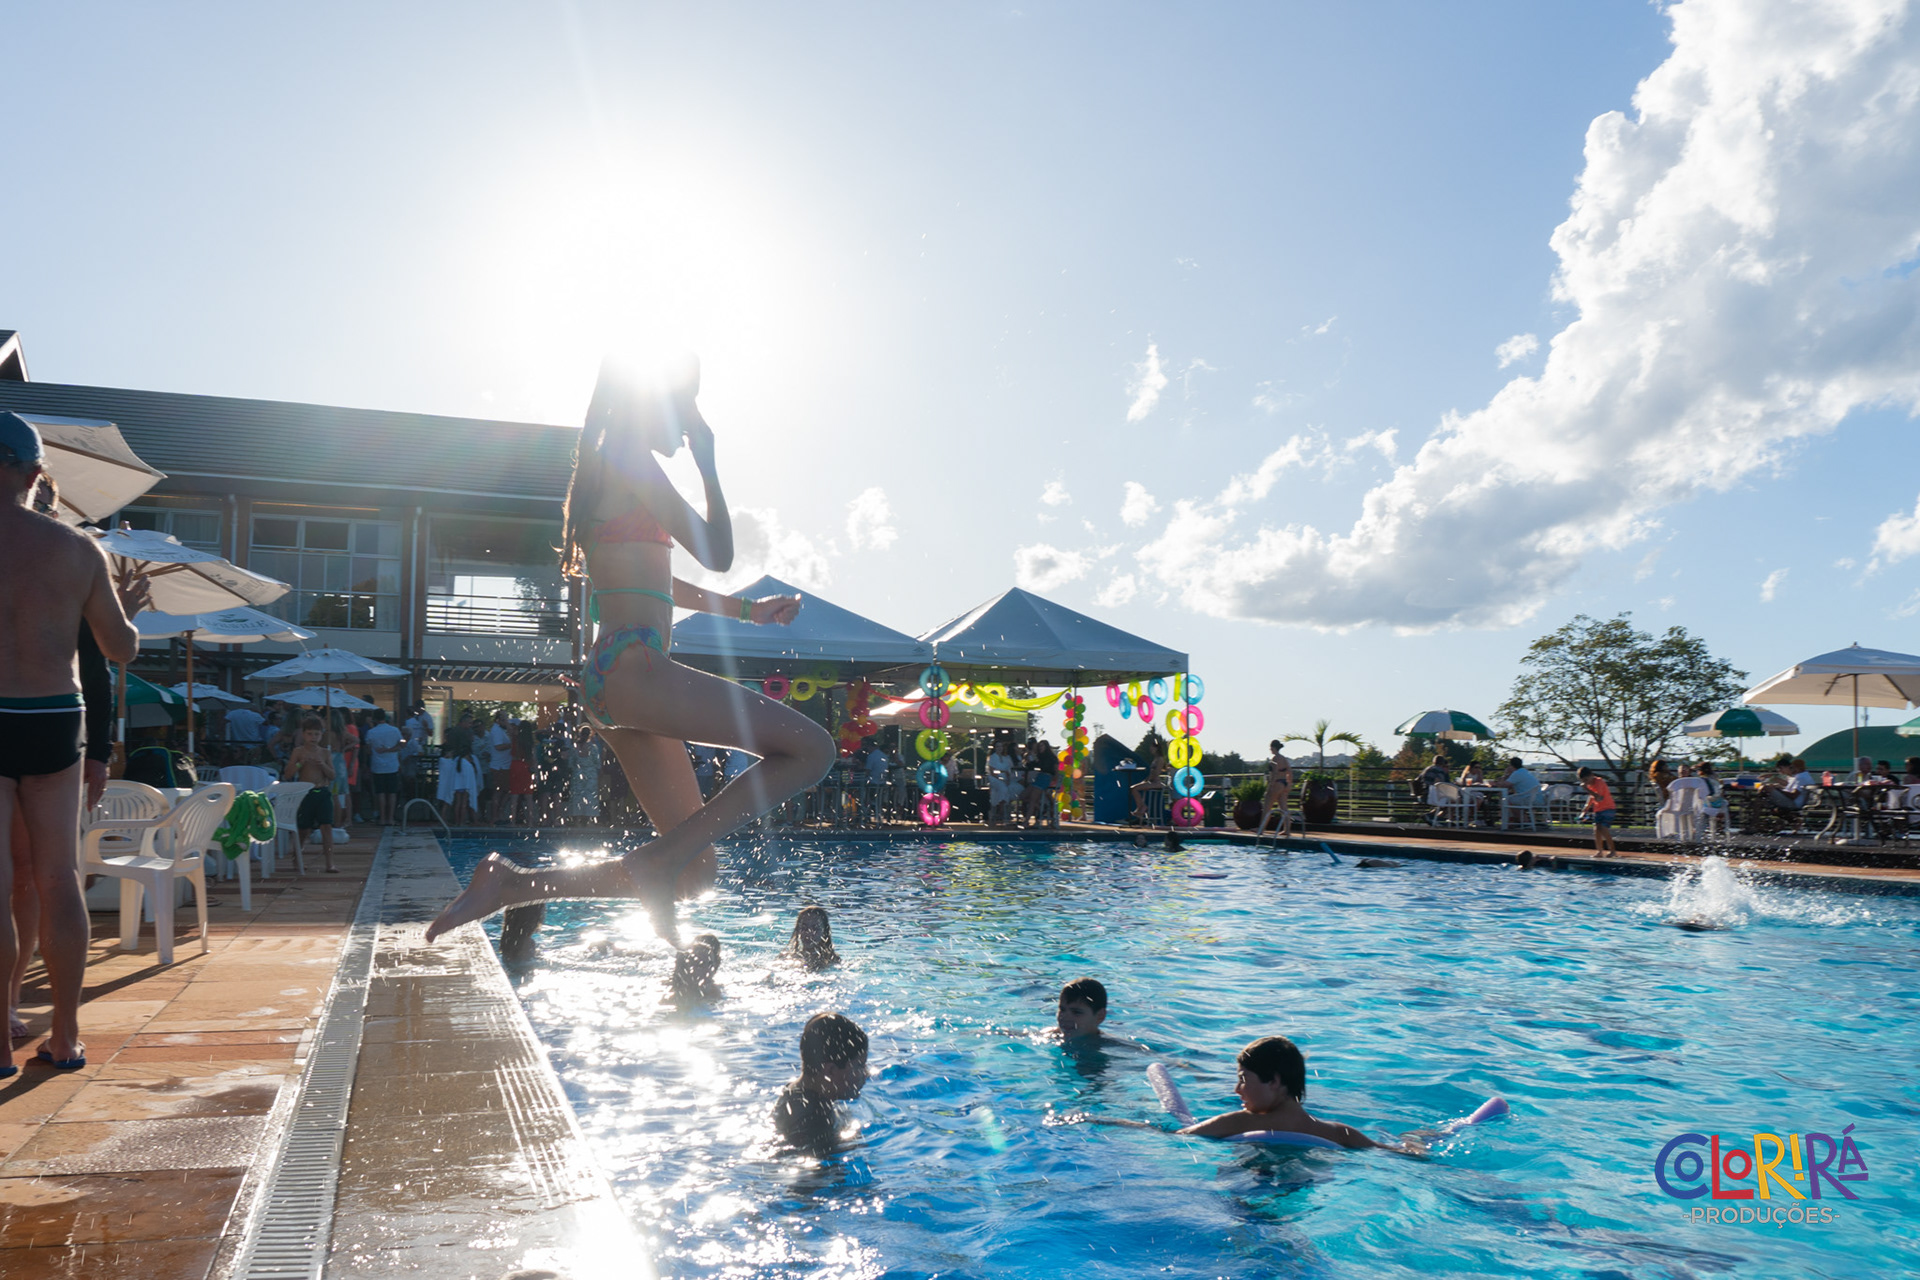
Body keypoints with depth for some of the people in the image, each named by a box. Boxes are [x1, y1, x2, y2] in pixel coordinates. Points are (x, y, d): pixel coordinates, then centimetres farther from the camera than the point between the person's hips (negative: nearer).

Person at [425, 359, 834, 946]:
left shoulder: (609, 466, 24)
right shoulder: (630, 457, -5)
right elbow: (716, 553, -8)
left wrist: (745, 610, 40)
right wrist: (706, 463, 6)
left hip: (609, 676, 10)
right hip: (632, 664, -10)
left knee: (692, 867, 11)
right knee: (811, 749, -15)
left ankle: (516, 883, 8)